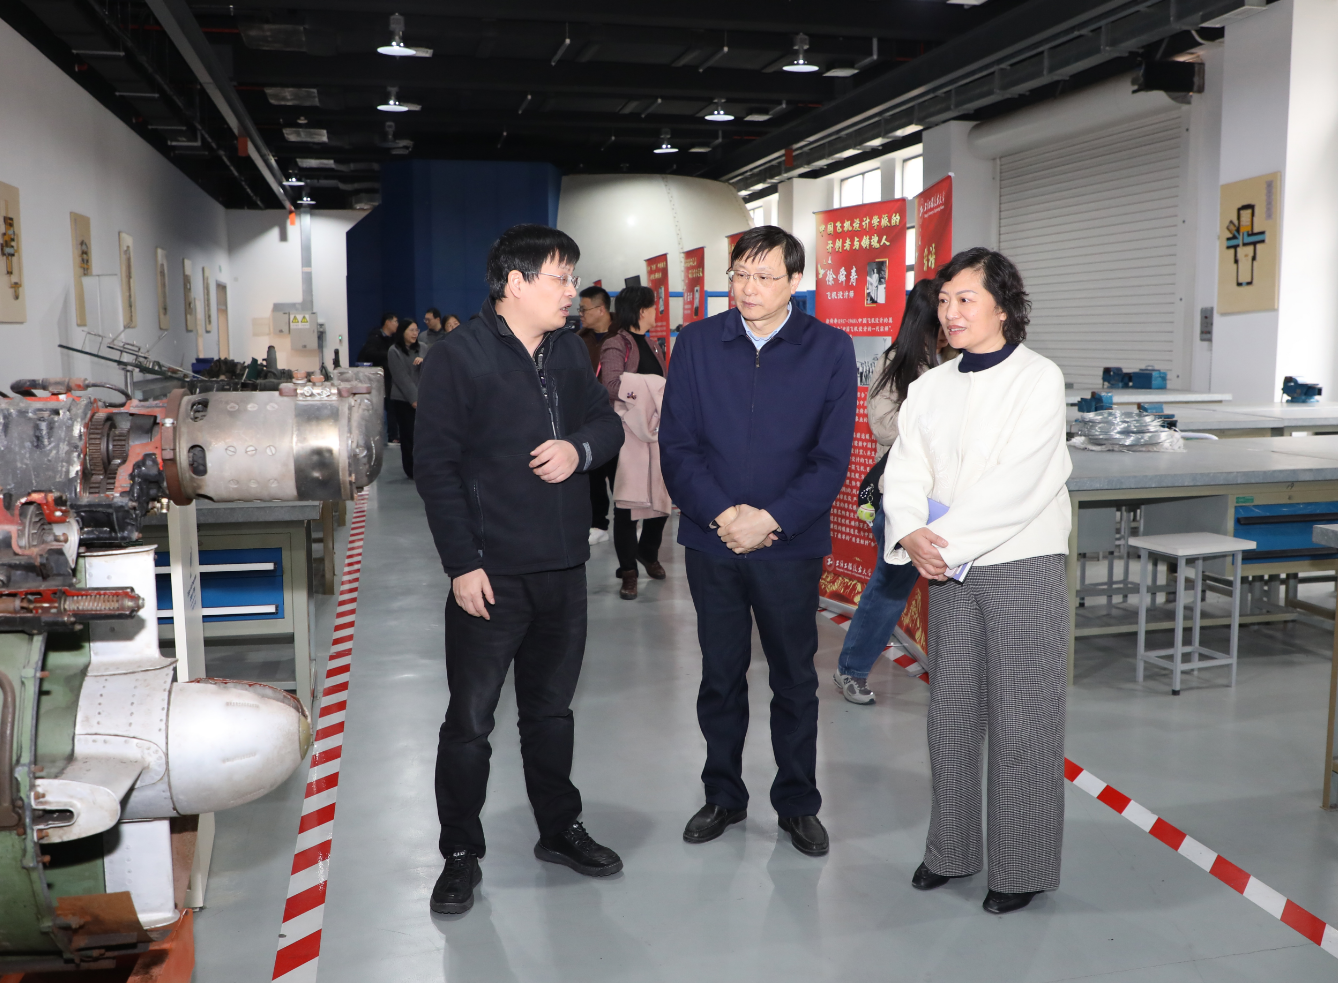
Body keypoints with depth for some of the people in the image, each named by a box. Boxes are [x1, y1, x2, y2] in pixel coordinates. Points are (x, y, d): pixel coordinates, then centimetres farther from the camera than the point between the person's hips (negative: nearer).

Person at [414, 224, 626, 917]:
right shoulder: (458, 356, -10)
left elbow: (608, 423, 16)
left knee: (552, 708, 19)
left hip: (563, 567, 6)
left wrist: (580, 448, -9)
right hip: (491, 573, -6)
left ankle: (560, 829, 34)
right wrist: (462, 564, -16)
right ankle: (461, 854, 20)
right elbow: (435, 465, -12)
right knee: (470, 720, 4)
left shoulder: (569, 350, 9)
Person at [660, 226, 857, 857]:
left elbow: (832, 457, -6)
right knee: (720, 676, 13)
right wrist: (721, 513, -14)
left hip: (791, 544, -1)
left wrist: (769, 520, -16)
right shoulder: (697, 343, 1)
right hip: (712, 542, 2)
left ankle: (798, 804, 27)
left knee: (795, 680, 10)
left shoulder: (830, 349, -4)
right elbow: (676, 444, -2)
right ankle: (723, 796, 30)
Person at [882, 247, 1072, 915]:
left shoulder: (1039, 379, -7)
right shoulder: (930, 388, 10)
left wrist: (946, 539, -17)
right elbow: (905, 471, 2)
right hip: (950, 570, 5)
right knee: (950, 712, 11)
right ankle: (951, 849, 26)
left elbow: (1016, 482, -16)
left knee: (1019, 718, 0)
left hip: (1022, 566, -5)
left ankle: (1023, 867, 15)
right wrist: (912, 534, -17)